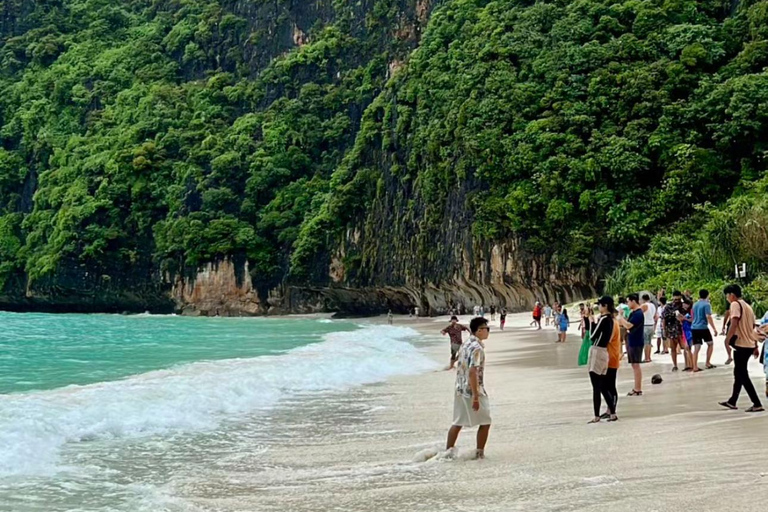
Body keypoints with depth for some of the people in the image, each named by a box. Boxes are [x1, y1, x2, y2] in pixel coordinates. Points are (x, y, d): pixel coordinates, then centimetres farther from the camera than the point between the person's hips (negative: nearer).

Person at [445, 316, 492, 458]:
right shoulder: (477, 348, -18)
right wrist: (476, 397, -24)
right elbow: (472, 373, -25)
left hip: (460, 390, 8)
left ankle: (448, 452, 16)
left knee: (458, 423, 14)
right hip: (473, 391, -8)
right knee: (485, 422, 6)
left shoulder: (465, 345, 10)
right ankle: (479, 453, 10)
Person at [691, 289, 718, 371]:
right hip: (703, 327, -6)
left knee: (696, 348, 5)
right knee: (710, 344, 14)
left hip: (694, 328, 6)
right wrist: (714, 329, -15)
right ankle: (707, 363, 11)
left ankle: (695, 367, -2)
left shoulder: (695, 305, 15)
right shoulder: (706, 304, -7)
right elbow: (708, 317, -16)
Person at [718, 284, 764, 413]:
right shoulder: (747, 306, 17)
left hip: (741, 344, -9)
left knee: (742, 375, -5)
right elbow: (752, 328, 18)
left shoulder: (735, 304, -9)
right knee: (739, 373, 18)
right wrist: (755, 346, 21)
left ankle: (757, 404, -10)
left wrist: (727, 340, -20)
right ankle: (732, 401, 28)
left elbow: (734, 324, -22)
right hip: (750, 344, 9)